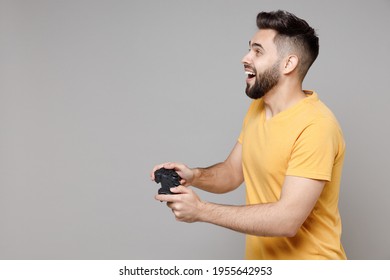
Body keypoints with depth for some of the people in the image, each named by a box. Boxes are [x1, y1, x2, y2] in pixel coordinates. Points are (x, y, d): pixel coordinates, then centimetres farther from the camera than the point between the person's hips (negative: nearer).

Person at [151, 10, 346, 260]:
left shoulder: (316, 126, -25)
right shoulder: (257, 109, 1)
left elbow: (288, 219, -28)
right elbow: (232, 171, 8)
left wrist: (201, 210, -26)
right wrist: (195, 176, -13)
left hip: (306, 258, -6)